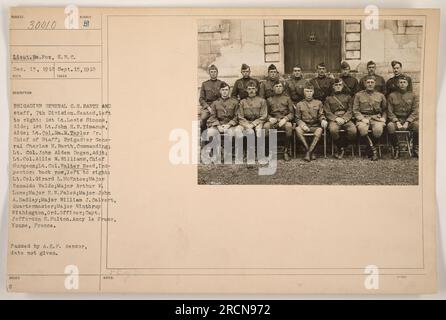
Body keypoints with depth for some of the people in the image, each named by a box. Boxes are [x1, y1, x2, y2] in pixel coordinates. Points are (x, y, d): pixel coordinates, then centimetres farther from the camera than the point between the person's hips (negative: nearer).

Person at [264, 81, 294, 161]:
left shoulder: (287, 98, 17)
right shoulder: (269, 99, 21)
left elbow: (291, 113, 9)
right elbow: (266, 113, 17)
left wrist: (285, 119, -11)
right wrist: (270, 118, -7)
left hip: (284, 120, -1)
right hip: (273, 120, 1)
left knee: (289, 125, -37)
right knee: (265, 126, -34)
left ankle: (286, 151, -28)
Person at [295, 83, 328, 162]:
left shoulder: (318, 103, 14)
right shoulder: (299, 104, 12)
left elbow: (321, 115, 10)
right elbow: (297, 118, 9)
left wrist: (323, 120, -15)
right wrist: (302, 125, -13)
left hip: (315, 126, 0)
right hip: (304, 125, 0)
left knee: (320, 129, -36)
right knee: (297, 129, -35)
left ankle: (309, 152, -32)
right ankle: (311, 152, -29)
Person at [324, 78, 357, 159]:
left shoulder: (348, 97, 21)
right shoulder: (329, 98, 18)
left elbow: (350, 110, 9)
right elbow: (327, 112, 7)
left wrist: (344, 118, -10)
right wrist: (336, 118, -11)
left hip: (346, 119, 1)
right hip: (334, 120, -1)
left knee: (353, 130, -31)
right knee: (333, 130, -37)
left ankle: (342, 147, -8)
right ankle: (339, 148, -13)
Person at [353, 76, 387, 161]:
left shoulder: (380, 95, 17)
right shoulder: (359, 95, 11)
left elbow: (385, 110, 20)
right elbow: (355, 110, 5)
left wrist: (383, 118, 0)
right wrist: (362, 119, -10)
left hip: (376, 117, 1)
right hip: (363, 117, -1)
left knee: (378, 130, -34)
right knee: (362, 129, -36)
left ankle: (371, 146, -6)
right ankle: (373, 149, -19)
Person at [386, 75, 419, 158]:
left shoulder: (413, 96, 8)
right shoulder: (392, 96, 6)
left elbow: (415, 112, 1)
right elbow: (390, 112, 1)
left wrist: (407, 123, -15)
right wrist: (397, 122, -15)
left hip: (409, 120, 1)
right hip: (396, 119, -1)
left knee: (417, 125, -32)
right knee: (390, 126, -35)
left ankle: (416, 149, -13)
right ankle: (396, 149, -16)